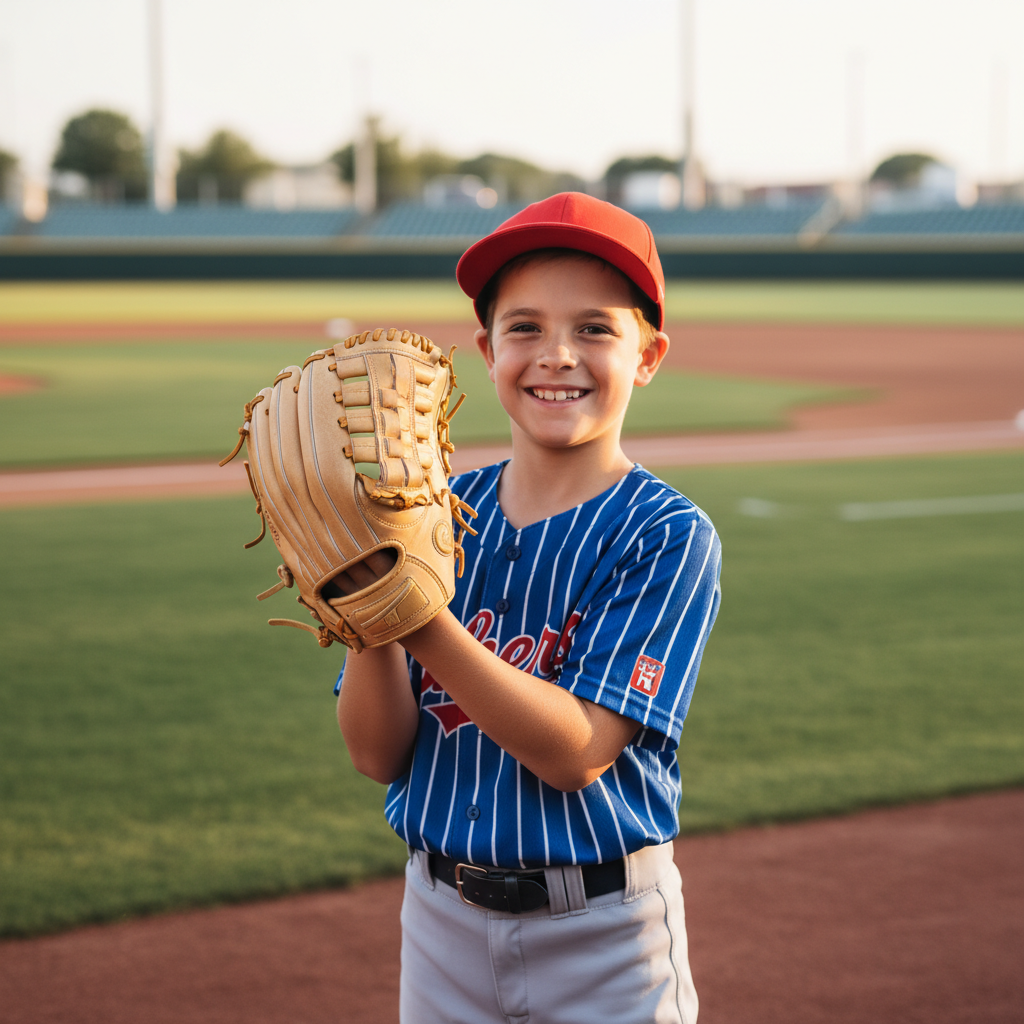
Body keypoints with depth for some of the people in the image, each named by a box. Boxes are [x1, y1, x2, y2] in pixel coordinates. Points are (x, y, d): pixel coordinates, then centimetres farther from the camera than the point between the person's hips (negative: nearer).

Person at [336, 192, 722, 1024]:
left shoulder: (669, 536, -11)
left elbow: (577, 750, -20)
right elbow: (378, 754, -4)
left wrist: (421, 615, -30)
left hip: (603, 936, -3)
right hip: (443, 918, 3)